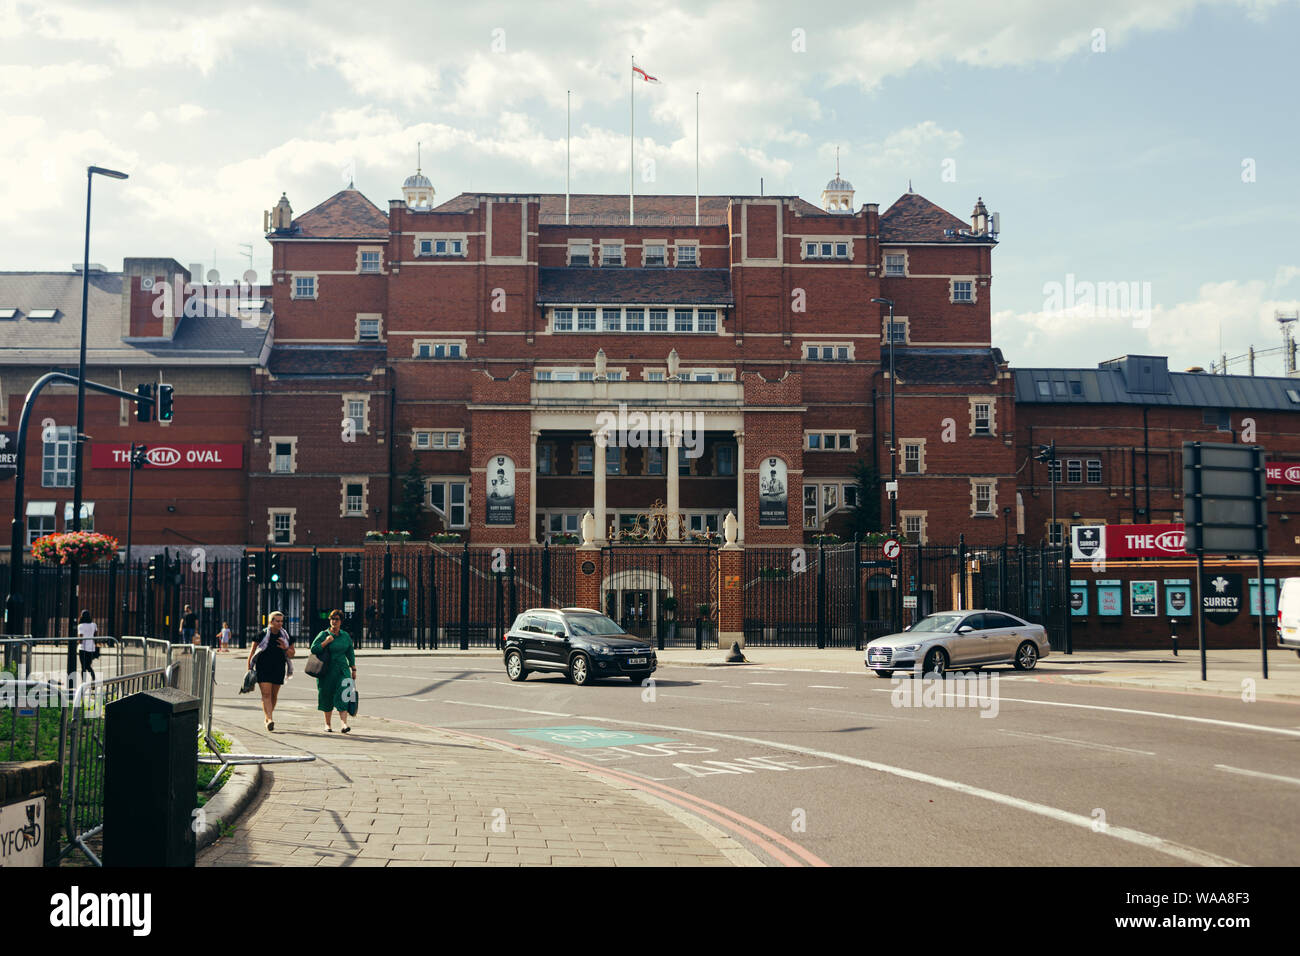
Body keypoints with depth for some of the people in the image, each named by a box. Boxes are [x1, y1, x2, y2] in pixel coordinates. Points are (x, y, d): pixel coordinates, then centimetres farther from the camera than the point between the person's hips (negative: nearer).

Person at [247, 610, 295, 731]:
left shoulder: (285, 636, 5)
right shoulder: (262, 634, -4)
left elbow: (292, 653, 11)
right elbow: (252, 651, 4)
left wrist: (285, 649, -11)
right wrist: (249, 667, 1)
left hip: (278, 669, 3)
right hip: (263, 668, -3)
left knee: (274, 695, 9)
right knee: (266, 694, -14)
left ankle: (267, 716, 28)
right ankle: (270, 719, -21)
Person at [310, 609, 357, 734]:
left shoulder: (345, 636, 10)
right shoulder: (323, 634, 0)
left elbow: (350, 653, 16)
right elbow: (313, 649, -6)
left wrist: (353, 669, 14)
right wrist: (326, 642, -15)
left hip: (342, 670, 1)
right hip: (326, 671, -1)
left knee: (343, 695, -12)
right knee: (327, 697, 5)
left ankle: (344, 724, -20)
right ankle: (327, 724, 20)